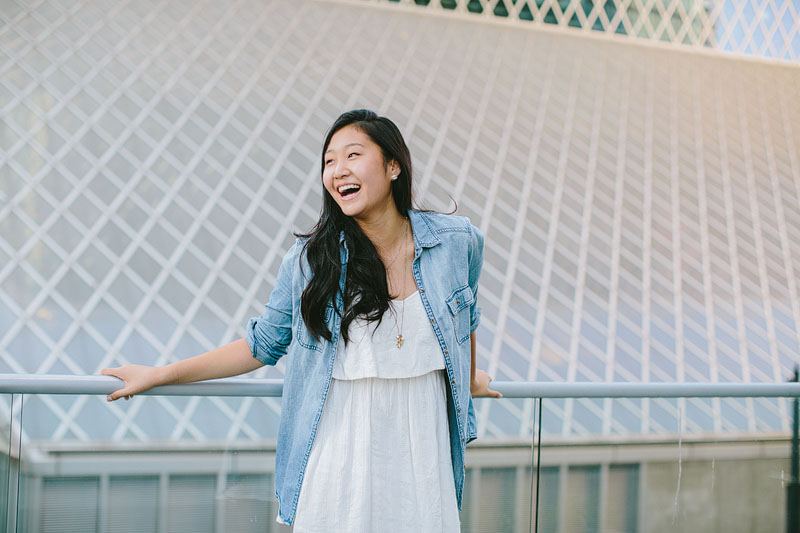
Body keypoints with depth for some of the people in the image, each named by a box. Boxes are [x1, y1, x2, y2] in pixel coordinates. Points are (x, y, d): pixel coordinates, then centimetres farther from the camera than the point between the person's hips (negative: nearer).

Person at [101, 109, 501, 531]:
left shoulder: (456, 242, -4)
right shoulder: (309, 259, -7)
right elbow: (262, 344, 4)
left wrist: (469, 378, 31)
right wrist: (159, 375, 3)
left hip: (422, 450, 2)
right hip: (338, 459, -1)